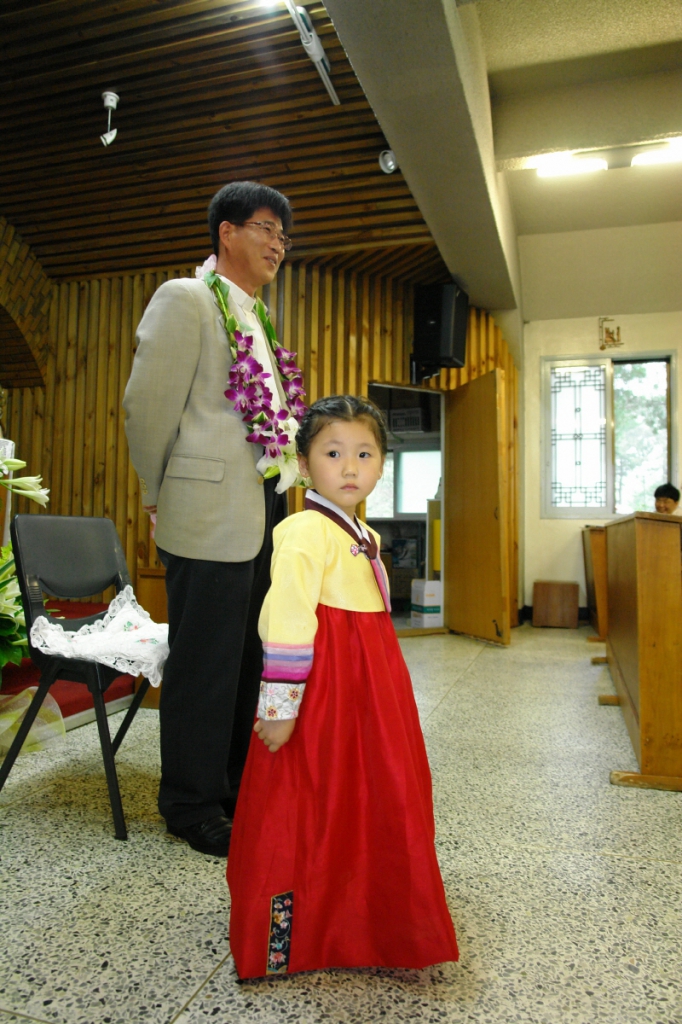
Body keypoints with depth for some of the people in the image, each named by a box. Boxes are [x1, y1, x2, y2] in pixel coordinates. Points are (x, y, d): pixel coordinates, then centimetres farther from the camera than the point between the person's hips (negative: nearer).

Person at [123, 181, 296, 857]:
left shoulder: (258, 317, 21)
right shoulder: (185, 298, -4)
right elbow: (146, 405, -9)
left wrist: (275, 492, 18)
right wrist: (161, 496, -1)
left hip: (261, 516, 8)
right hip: (209, 518, -8)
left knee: (248, 659, 15)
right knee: (204, 663, 2)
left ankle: (236, 787, 31)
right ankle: (191, 805, 20)